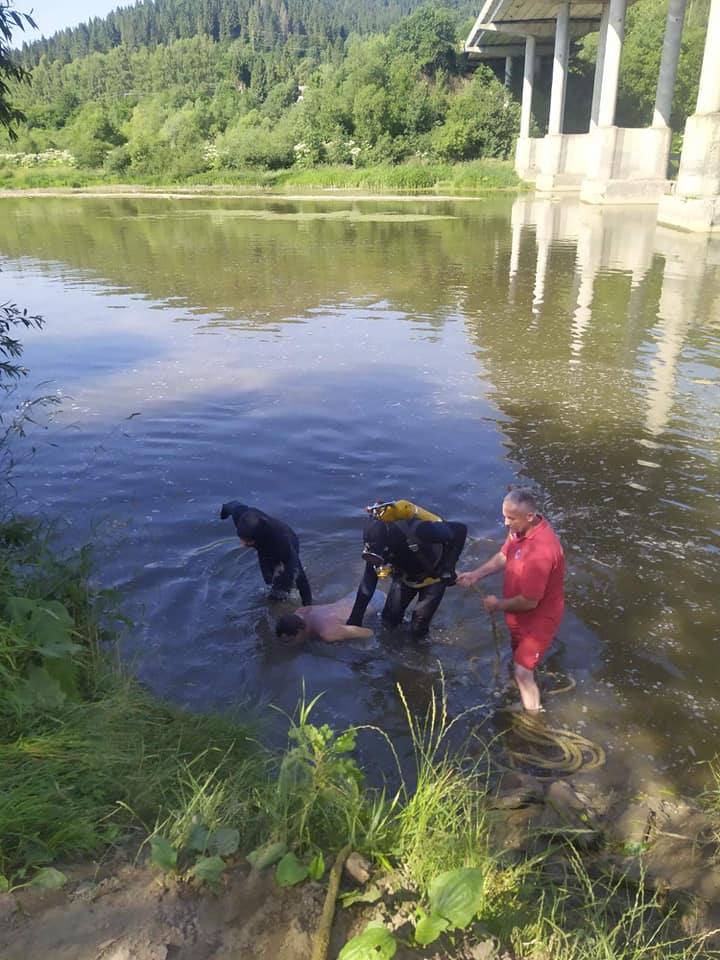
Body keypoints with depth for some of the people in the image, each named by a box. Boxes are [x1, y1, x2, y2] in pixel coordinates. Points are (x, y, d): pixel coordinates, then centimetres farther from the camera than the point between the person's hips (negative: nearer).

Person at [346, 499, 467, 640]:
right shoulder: (377, 541, -25)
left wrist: (448, 568, -27)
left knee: (418, 632, -8)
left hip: (433, 576, -4)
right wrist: (355, 618, -14)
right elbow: (368, 582, -14)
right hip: (406, 575, 4)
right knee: (389, 620, 3)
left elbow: (460, 530, -33)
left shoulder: (417, 531, -43)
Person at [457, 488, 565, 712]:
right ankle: (525, 705, 53)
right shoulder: (521, 528, -13)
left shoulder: (540, 552, -40)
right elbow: (504, 555, 6)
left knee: (523, 672, 1)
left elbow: (529, 602, -31)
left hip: (538, 618, -9)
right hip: (520, 615, 9)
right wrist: (475, 574, -5)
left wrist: (498, 605, -14)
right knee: (519, 659, 28)